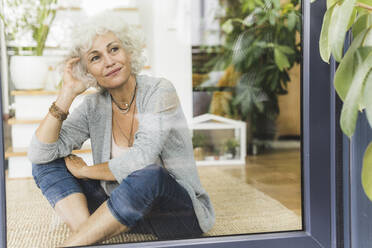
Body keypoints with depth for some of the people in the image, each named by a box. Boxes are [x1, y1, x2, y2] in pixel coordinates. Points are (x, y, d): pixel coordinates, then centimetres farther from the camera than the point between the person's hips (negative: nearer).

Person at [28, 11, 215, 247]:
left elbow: (139, 161, -26)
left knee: (149, 174, -39)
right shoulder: (94, 105, 0)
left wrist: (84, 171, -9)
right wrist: (68, 93, -12)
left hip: (180, 212, -5)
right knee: (47, 164, -3)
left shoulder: (159, 92, -15)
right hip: (127, 209, 5)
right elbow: (40, 154, -8)